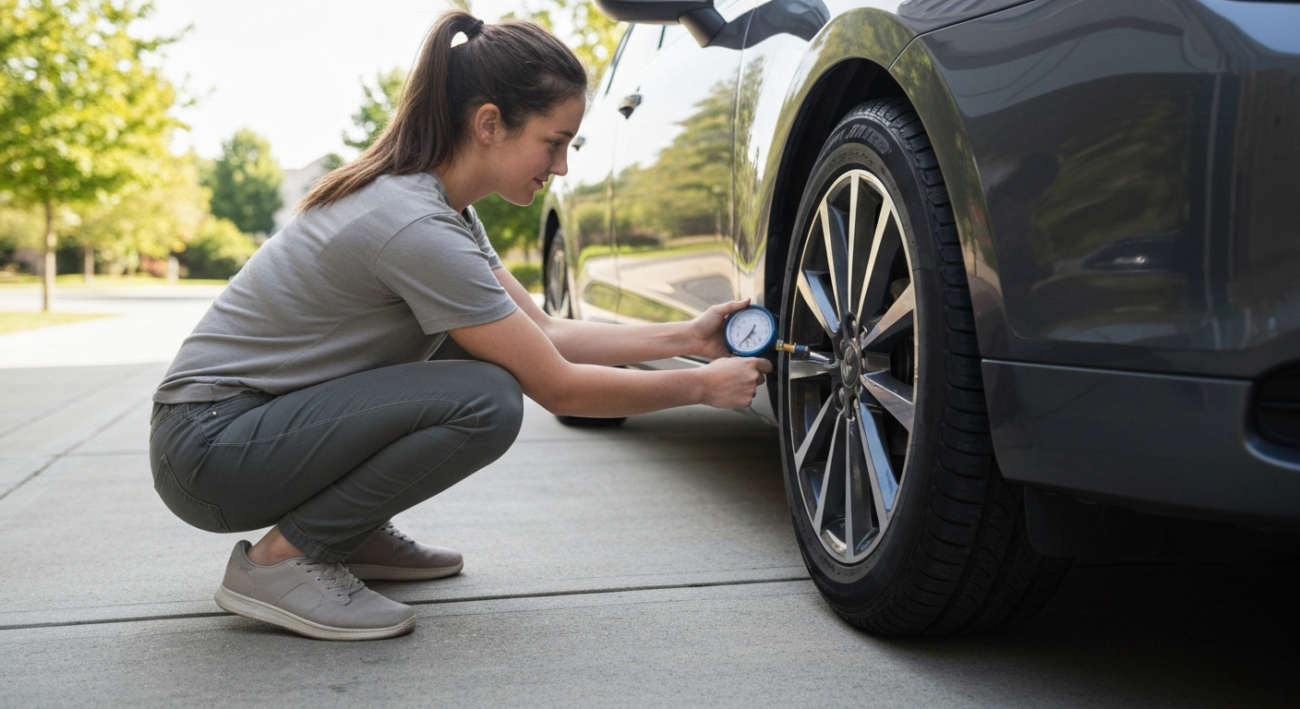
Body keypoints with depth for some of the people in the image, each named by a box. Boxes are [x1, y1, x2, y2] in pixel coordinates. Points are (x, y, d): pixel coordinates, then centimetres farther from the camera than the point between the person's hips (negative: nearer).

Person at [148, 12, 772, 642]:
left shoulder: (438, 203, 3)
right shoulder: (414, 227, -25)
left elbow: (545, 333, 9)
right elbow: (558, 388, -19)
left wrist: (687, 336, 4)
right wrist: (702, 386, -9)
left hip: (265, 414, 9)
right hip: (208, 445, -9)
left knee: (482, 342, 8)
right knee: (486, 400, -24)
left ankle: (356, 534, 12)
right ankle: (281, 558, -10)